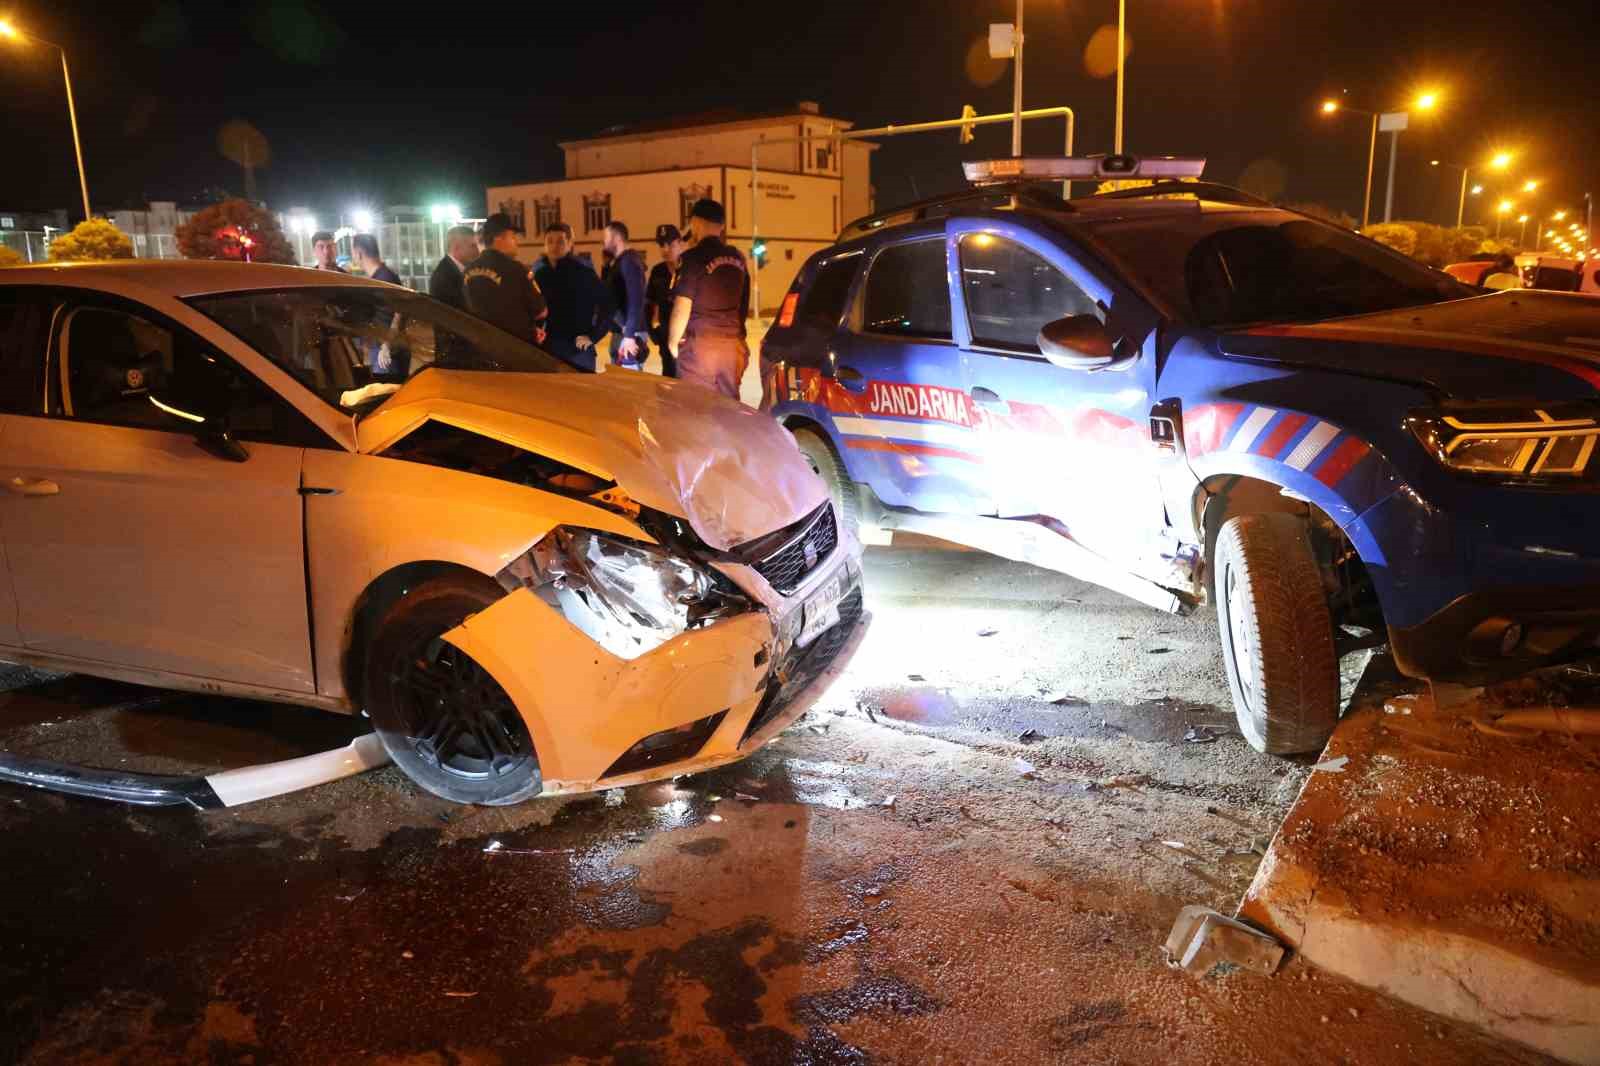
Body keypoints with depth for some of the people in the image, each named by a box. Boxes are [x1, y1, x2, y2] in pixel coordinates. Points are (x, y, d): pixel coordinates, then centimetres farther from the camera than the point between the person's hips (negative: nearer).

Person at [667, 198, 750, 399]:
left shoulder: (693, 257, -9)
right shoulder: (737, 258, 10)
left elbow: (682, 308, -10)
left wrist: (673, 341, 4)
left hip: (700, 346, -6)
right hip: (733, 345, 6)